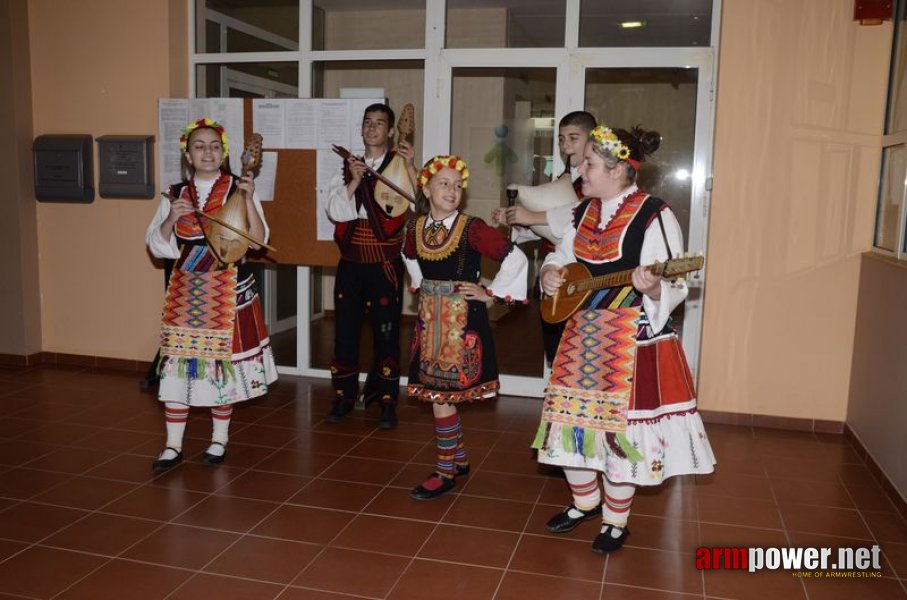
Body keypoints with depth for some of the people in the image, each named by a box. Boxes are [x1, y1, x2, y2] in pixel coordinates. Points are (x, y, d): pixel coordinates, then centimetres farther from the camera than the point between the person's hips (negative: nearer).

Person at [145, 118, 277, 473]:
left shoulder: (238, 189, 0)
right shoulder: (175, 194, 7)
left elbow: (259, 240, -9)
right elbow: (157, 245, 5)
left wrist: (248, 200, -20)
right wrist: (171, 219, -12)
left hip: (229, 290, -2)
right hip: (186, 290, 2)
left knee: (224, 362, 3)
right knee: (178, 362, 0)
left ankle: (219, 439, 20)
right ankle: (173, 446, 10)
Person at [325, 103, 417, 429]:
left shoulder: (399, 167, -1)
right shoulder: (347, 168, 9)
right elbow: (335, 212, -3)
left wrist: (411, 167, -26)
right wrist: (354, 181, -13)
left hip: (385, 264, -3)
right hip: (351, 263, 4)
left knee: (386, 332, 2)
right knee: (345, 330, 8)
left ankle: (387, 402, 13)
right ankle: (344, 396, 23)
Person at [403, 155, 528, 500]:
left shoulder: (471, 229, -13)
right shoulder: (416, 228, 4)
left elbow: (516, 258, -15)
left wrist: (492, 294, -10)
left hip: (462, 321, -6)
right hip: (429, 320, 6)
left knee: (440, 397, -4)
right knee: (438, 394, 11)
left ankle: (446, 472, 12)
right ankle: (460, 459, 30)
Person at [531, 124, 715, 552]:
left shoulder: (654, 217, -15)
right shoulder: (583, 212, 7)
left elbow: (675, 288, -16)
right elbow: (562, 256, 22)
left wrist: (652, 289, -38)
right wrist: (550, 272, 0)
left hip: (632, 341, -7)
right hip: (582, 336, 7)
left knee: (619, 425, 3)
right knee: (570, 418, 13)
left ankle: (616, 521, 26)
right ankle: (584, 502, 37)